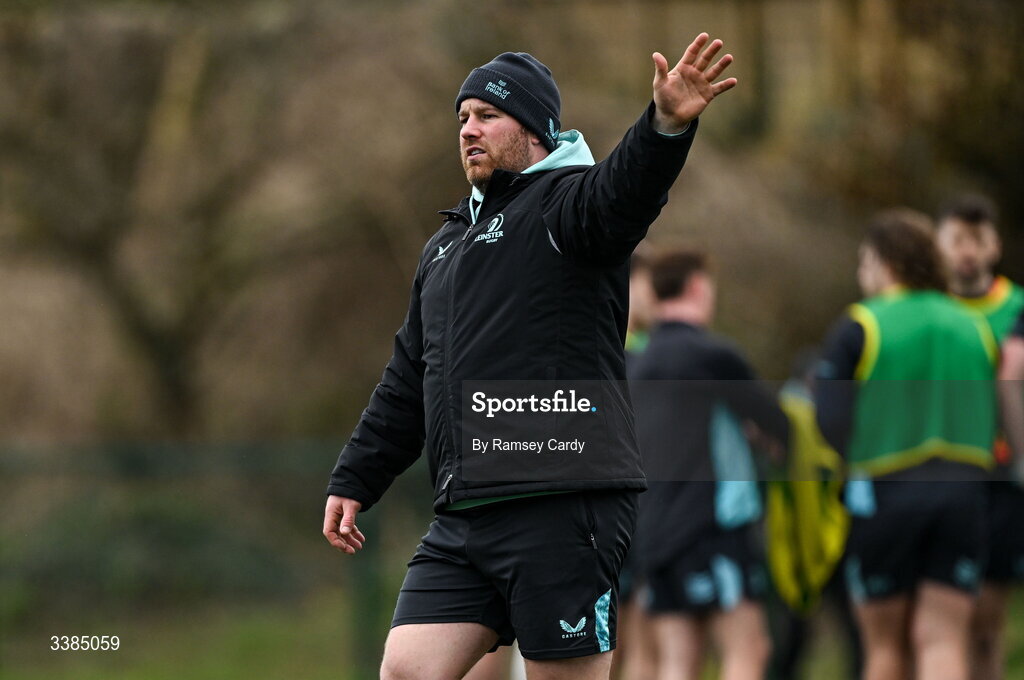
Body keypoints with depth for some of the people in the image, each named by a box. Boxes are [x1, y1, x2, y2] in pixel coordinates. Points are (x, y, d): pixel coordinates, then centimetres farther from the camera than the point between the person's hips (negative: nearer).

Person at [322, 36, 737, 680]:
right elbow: (409, 379, 31)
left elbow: (624, 191, -27)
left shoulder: (563, 203, -2)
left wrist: (666, 126, -48)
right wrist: (354, 481, 29)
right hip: (462, 518, 8)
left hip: (561, 506, -8)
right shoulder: (448, 243, 24)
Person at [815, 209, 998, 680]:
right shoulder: (974, 328, 12)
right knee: (942, 639, -1)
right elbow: (990, 426, 11)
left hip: (882, 495, -3)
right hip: (962, 491, 3)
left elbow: (829, 424, -9)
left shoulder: (858, 328, -3)